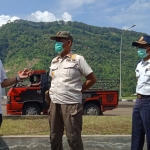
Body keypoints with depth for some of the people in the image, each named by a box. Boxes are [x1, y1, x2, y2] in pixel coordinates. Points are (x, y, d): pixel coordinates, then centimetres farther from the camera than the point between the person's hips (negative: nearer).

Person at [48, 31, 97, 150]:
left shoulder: (78, 59, -4)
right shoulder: (54, 61, 13)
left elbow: (92, 79, -3)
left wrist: (77, 90, -1)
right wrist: (53, 91, 8)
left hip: (71, 104, -6)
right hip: (55, 104, 6)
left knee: (73, 138, 0)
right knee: (54, 138, 12)